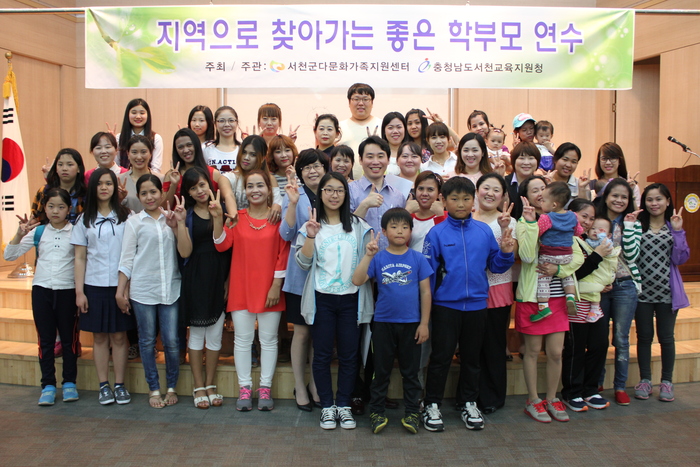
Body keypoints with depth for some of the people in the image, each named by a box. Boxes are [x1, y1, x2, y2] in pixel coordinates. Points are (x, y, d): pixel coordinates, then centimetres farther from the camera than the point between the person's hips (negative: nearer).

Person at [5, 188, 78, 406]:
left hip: (67, 290, -2)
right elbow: (9, 256, 2)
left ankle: (69, 383, 19)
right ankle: (48, 385, 16)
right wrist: (19, 235, -12)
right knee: (45, 339, 7)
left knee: (69, 338, 8)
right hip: (42, 289, 2)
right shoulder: (37, 231, 3)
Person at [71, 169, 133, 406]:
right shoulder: (85, 220, 7)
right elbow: (80, 257, 6)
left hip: (120, 284, -1)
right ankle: (104, 386, 15)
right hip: (94, 285, 1)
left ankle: (120, 385, 13)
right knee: (99, 336, 6)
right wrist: (79, 291, -1)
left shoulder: (125, 216, 3)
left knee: (119, 335, 4)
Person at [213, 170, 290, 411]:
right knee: (243, 339, 6)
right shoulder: (237, 217, 5)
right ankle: (244, 388, 17)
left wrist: (276, 285, -8)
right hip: (241, 287, 2)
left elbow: (283, 253, -4)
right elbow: (222, 245, -7)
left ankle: (265, 388, 17)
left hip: (269, 288, -1)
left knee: (268, 339, 7)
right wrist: (218, 218, -19)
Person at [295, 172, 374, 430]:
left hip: (351, 298, 1)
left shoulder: (358, 225, 7)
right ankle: (327, 406, 17)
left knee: (349, 355, 6)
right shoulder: (311, 225, 4)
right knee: (322, 354, 4)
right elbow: (303, 262, -4)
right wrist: (310, 236, -17)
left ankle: (344, 405, 19)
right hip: (322, 298, -1)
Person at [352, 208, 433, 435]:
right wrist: (368, 255, -22)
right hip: (383, 323, 0)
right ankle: (377, 412, 22)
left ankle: (412, 412, 24)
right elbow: (357, 280, -14)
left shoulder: (418, 259, -1)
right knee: (381, 371, 10)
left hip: (411, 324, 0)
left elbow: (425, 292, 1)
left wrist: (424, 323, -2)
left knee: (411, 371, 11)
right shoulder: (378, 258, -2)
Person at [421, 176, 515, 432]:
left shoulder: (484, 231, 1)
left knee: (472, 357, 15)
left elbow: (496, 265, 7)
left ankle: (469, 404, 31)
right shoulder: (437, 233, -6)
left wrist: (505, 253, -13)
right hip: (445, 305, -3)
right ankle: (432, 405, 20)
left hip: (476, 304, 3)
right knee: (441, 356, 6)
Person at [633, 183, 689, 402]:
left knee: (666, 337, 8)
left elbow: (680, 259, -3)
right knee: (644, 336, 8)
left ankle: (667, 381, 21)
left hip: (667, 291, 1)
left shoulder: (674, 227, 4)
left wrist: (678, 231, -11)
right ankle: (644, 380, 20)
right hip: (642, 291, 0)